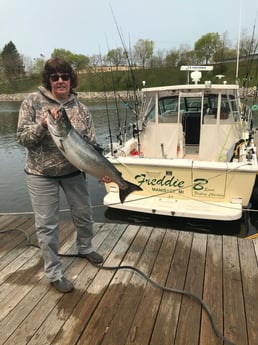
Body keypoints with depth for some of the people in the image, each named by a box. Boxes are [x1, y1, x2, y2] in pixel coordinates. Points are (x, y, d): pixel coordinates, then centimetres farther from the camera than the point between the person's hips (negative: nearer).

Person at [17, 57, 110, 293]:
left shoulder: (81, 109, -2)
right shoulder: (33, 101, -8)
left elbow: (92, 144, -3)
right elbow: (22, 138, -9)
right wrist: (42, 125, -27)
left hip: (73, 171, 3)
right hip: (41, 174, -2)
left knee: (84, 214, 16)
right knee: (47, 224, 4)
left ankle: (85, 248, 46)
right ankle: (54, 273, 22)